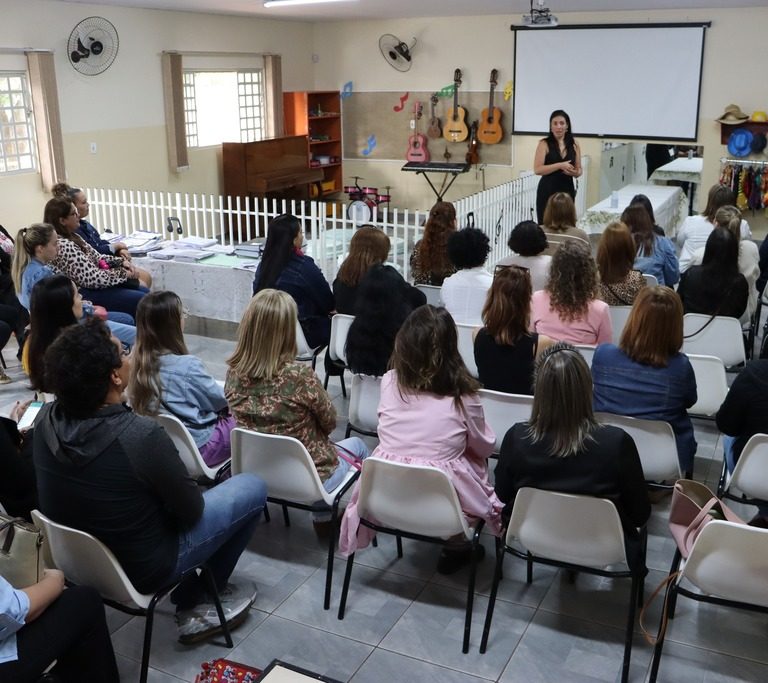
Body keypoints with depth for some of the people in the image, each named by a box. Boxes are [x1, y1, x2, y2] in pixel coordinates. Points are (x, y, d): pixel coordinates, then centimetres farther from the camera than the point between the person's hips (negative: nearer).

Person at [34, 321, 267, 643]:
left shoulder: (45, 419, -15)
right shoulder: (141, 435, -35)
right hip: (141, 567, -6)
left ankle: (189, 600, 28)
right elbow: (191, 510, -19)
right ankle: (196, 600, 22)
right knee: (253, 487, 7)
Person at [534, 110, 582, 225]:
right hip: (548, 191, -3)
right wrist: (560, 165, -19)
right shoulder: (544, 144, -3)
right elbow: (537, 169, -12)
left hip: (567, 190, 3)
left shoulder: (574, 145, 8)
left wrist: (575, 173, -9)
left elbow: (579, 169, 14)